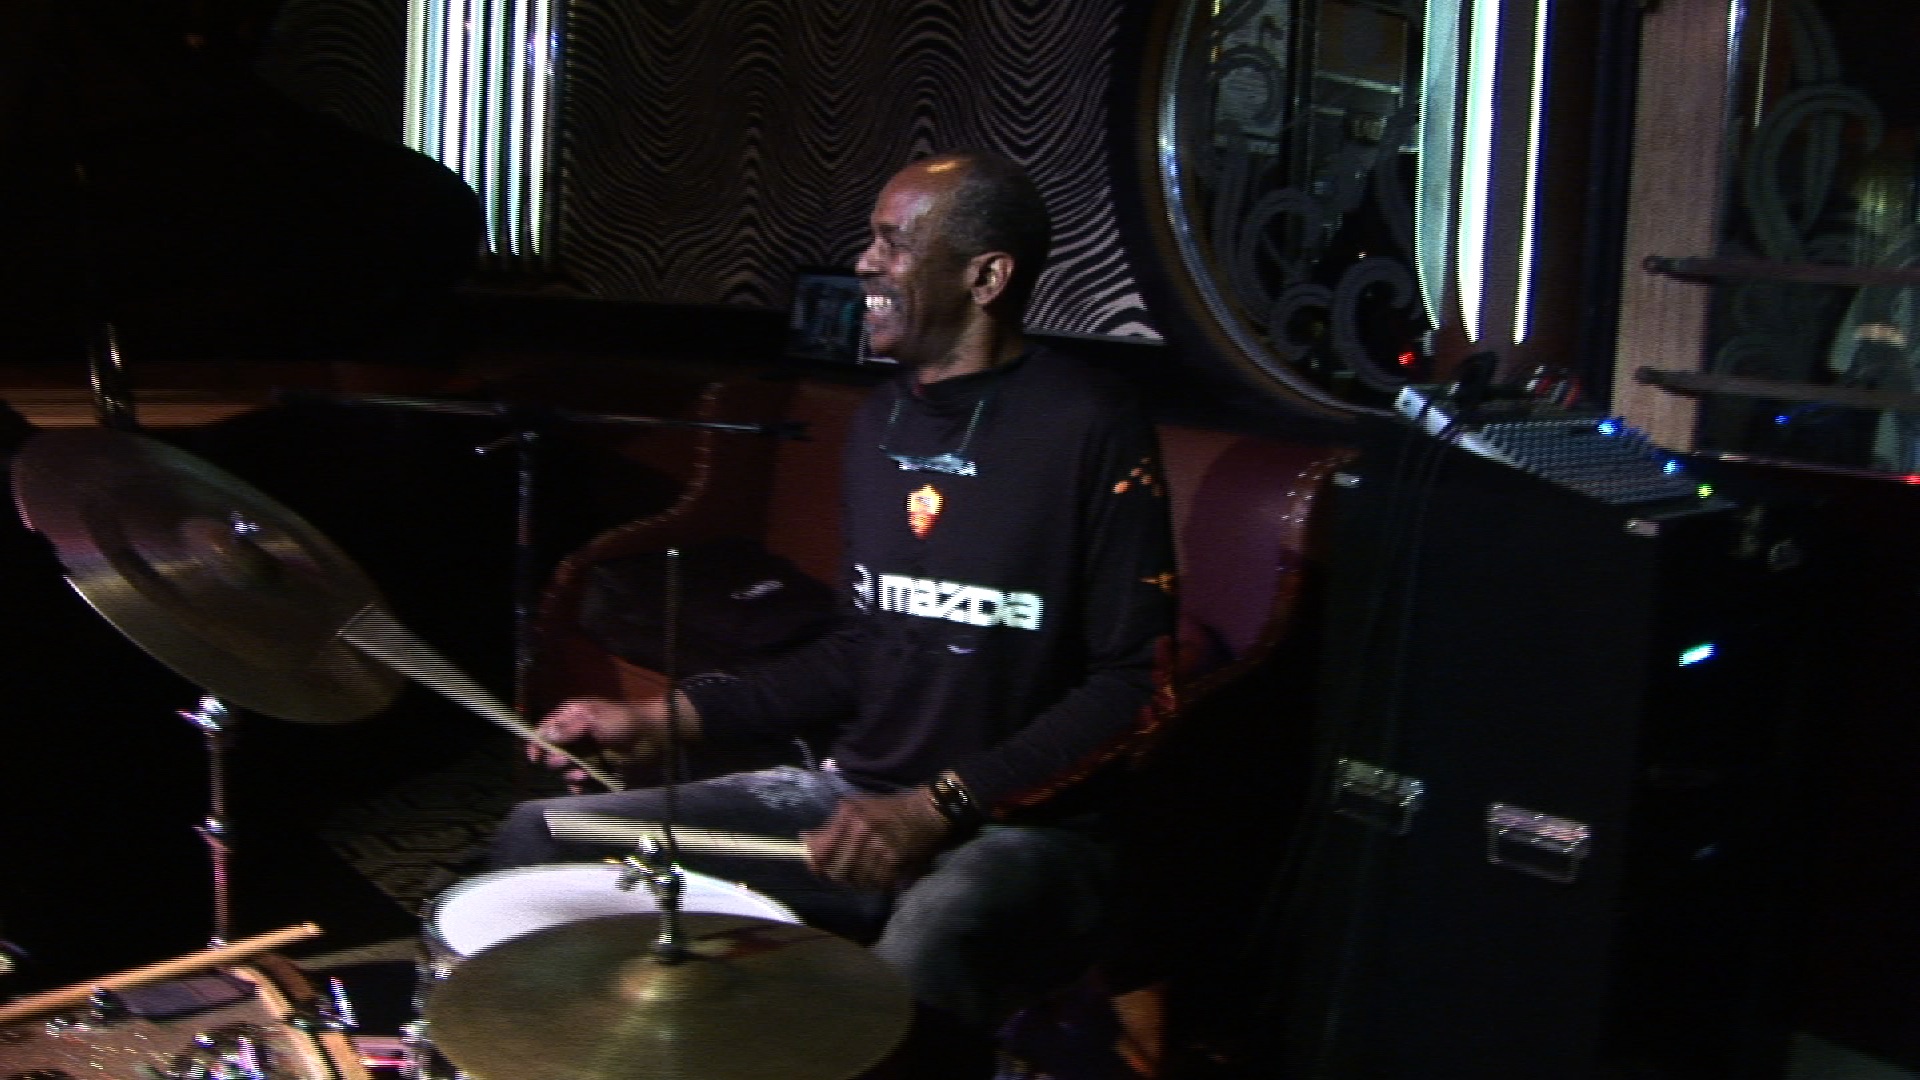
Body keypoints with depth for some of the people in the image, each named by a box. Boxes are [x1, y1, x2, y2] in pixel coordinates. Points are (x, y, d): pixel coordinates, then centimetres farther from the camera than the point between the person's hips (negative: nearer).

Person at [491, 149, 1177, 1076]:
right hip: (852, 794, 7)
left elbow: (1134, 686, -14)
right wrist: (666, 715, 7)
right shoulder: (880, 423, 10)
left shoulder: (1091, 430, -13)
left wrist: (940, 807, -20)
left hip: (1017, 830, -7)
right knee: (540, 838, 1)